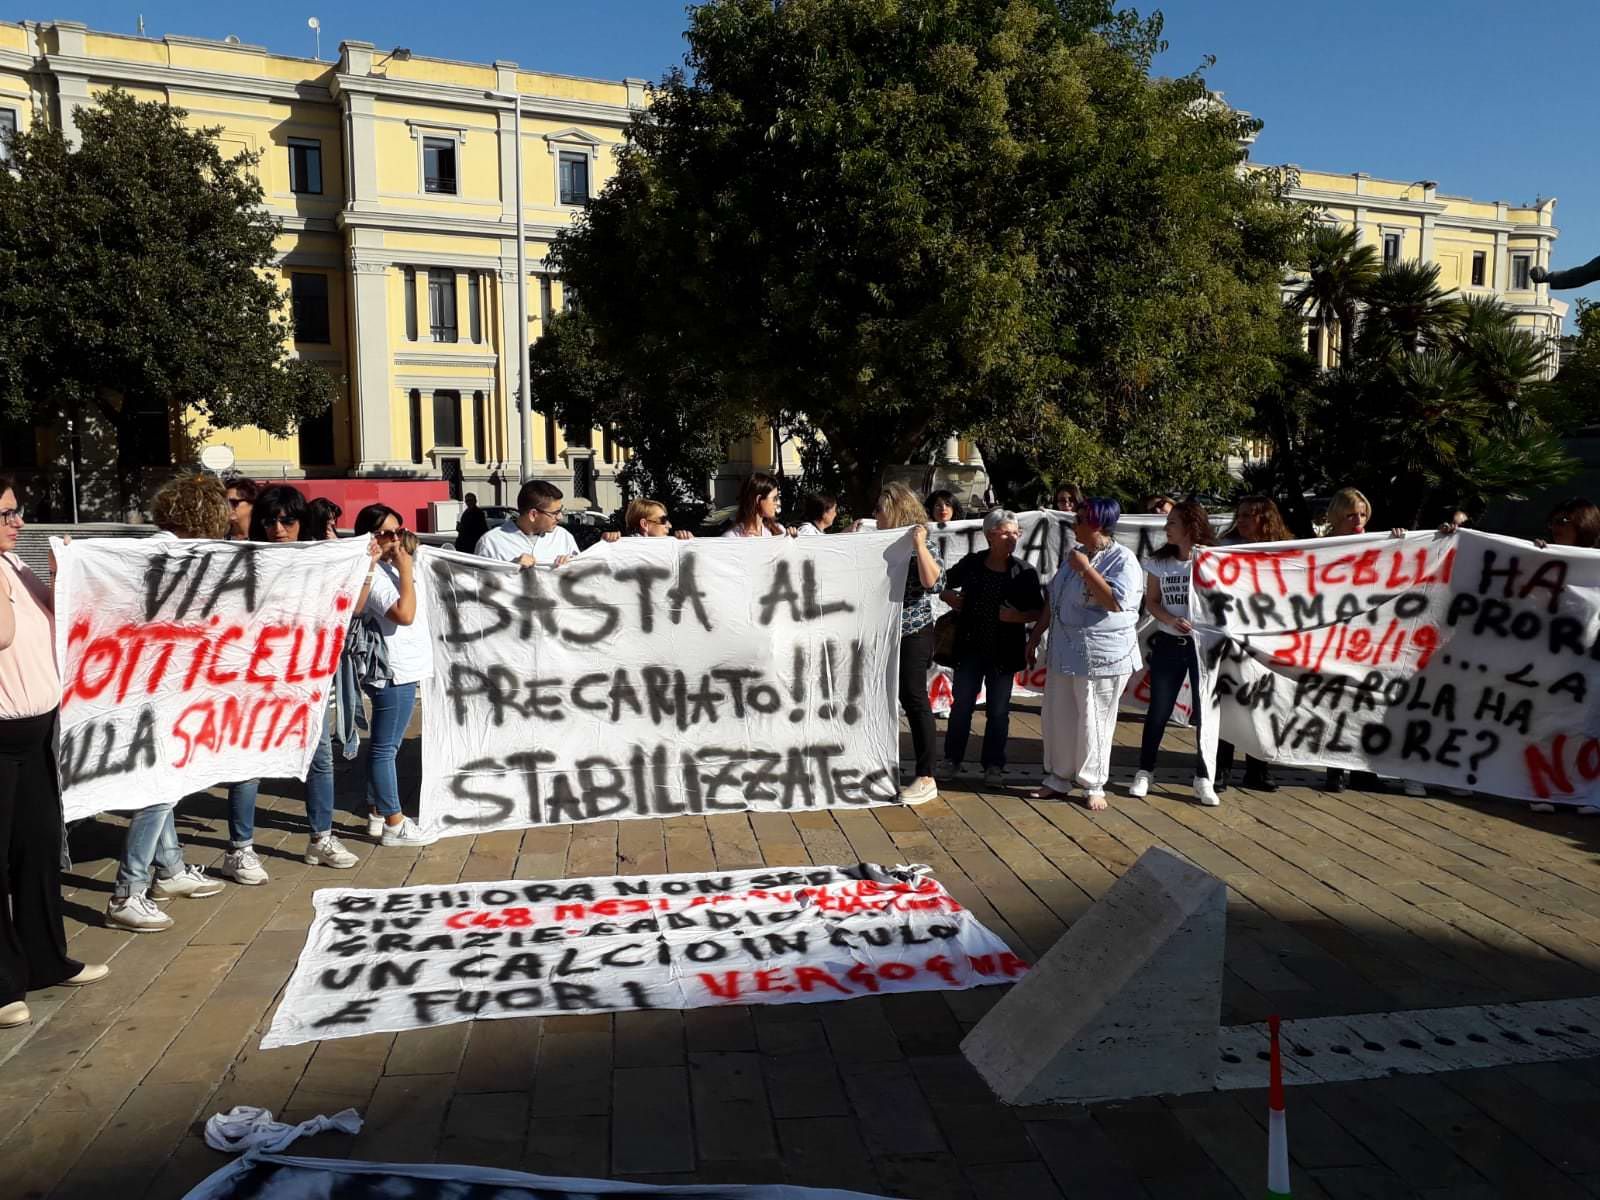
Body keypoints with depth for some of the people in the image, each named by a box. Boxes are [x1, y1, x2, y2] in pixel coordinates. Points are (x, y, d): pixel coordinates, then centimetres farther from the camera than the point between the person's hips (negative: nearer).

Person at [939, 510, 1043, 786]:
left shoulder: (1024, 572, -3)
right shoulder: (971, 563, -1)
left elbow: (1039, 611, 1)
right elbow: (943, 586, 14)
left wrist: (1018, 617, -17)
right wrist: (952, 599, -6)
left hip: (1004, 652, -1)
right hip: (970, 647, 1)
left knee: (998, 710, 8)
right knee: (962, 704, 8)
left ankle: (993, 765, 19)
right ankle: (952, 759, 22)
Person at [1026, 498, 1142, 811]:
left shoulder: (1123, 560, -12)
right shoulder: (1075, 554, 12)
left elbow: (1116, 601, -27)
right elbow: (1053, 599, 18)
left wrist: (1085, 569, -22)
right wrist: (1035, 636, 18)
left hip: (1101, 656, -7)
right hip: (1065, 652, 8)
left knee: (1093, 722, 1)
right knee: (1056, 718, 12)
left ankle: (1093, 786, 16)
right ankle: (1058, 781, 25)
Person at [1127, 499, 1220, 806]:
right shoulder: (1159, 562, 3)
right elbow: (1151, 601, 3)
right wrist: (1171, 620, -13)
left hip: (1204, 644, -2)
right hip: (1168, 644, 2)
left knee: (1205, 712, 2)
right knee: (1158, 711, 7)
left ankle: (1203, 779, 15)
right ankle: (1145, 772, 20)